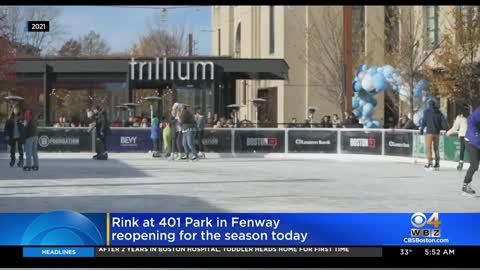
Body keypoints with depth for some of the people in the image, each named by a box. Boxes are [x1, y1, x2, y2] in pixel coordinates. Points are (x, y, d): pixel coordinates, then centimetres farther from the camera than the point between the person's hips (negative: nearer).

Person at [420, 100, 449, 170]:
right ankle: (437, 164, 12)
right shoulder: (439, 112, 9)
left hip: (429, 132, -5)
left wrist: (421, 129, 5)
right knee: (436, 148, 12)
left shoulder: (427, 111, -3)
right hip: (437, 132, 5)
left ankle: (430, 163, -13)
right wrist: (446, 129, 2)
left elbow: (424, 121, -4)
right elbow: (443, 121, 3)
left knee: (428, 148, -4)